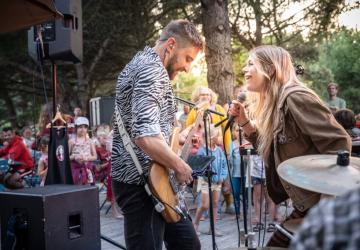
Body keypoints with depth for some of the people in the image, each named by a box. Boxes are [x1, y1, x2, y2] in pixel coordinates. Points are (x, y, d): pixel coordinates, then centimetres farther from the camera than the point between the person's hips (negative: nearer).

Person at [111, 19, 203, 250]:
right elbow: (146, 135, -30)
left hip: (150, 178, 11)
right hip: (141, 182, -11)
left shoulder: (143, 64, 17)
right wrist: (180, 166, -17)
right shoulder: (152, 70, -17)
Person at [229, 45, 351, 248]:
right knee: (275, 244, 14)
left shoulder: (296, 98, -18)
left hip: (322, 204, -8)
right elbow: (270, 150, 15)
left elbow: (340, 143, -21)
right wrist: (244, 122, 4)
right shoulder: (272, 104, 9)